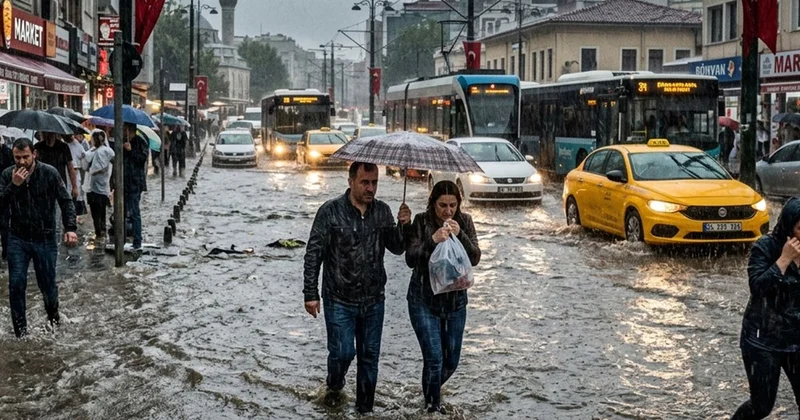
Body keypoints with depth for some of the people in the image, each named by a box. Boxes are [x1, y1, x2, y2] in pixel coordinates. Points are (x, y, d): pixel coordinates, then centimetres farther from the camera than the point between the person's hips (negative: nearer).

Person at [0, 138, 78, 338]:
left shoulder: (49, 173, -8)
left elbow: (65, 201, -6)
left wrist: (70, 228, -17)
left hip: (45, 238, -1)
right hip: (17, 239, 1)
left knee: (47, 283, 7)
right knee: (16, 283, -3)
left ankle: (53, 316, 35)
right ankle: (20, 327, 10)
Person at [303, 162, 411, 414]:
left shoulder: (382, 211, 2)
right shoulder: (331, 211, -12)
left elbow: (397, 249, 6)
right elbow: (313, 254, -9)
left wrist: (403, 226, -14)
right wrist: (310, 294, -11)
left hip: (374, 300, 4)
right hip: (339, 301, -4)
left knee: (370, 355, 10)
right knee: (343, 352, -6)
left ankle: (365, 407, 26)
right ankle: (334, 387, 26)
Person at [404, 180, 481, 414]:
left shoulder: (464, 222, -3)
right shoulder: (421, 222, -11)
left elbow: (475, 258, -10)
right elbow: (411, 259, -17)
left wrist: (460, 235, -25)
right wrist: (432, 240, -32)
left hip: (455, 300, 3)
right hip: (424, 301, -3)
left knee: (451, 360, 12)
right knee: (434, 358, -10)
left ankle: (432, 392, 41)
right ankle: (432, 404, 10)